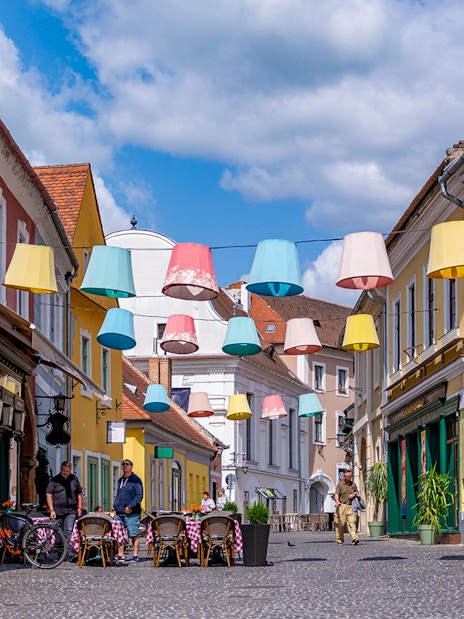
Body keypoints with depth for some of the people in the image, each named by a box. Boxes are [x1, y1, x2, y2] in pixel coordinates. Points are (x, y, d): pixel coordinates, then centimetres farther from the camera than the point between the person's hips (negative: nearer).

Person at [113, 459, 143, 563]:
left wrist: (130, 507, -16)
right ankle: (120, 555, 11)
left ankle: (135, 555, -1)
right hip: (119, 512, 7)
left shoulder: (136, 480, -3)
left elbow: (139, 496, -9)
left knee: (134, 535, -5)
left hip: (132, 513, -7)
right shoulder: (120, 480, 19)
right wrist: (115, 506, 11)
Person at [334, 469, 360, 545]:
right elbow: (337, 494, -4)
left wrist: (354, 495, 1)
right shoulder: (340, 484, 3)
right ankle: (340, 539, 10)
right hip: (342, 505, -2)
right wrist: (337, 501, -24)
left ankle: (354, 538, -20)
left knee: (352, 522, -11)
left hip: (350, 506, 2)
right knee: (340, 523, -1)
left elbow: (357, 493, 25)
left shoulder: (353, 484, 14)